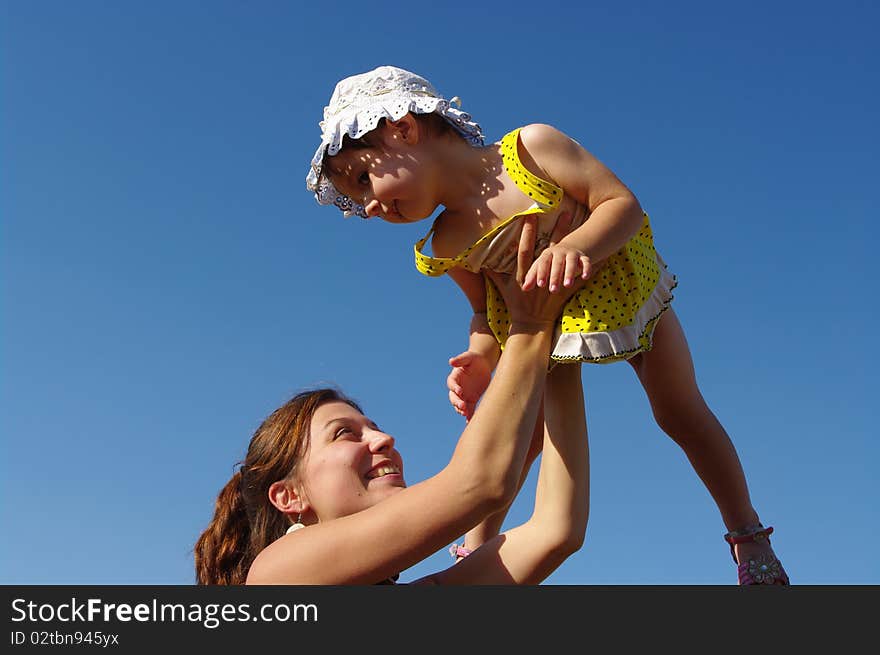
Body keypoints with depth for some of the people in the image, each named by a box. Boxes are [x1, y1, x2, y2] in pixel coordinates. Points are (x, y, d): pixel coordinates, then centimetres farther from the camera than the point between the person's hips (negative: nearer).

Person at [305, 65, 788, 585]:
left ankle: (748, 535, 26)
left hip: (627, 292, -2)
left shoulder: (530, 147, -29)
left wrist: (575, 247, -47)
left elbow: (624, 204, -28)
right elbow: (487, 311, -2)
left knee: (683, 413, 5)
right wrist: (480, 358, -23)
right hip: (544, 328, 2)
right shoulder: (449, 248, -16)